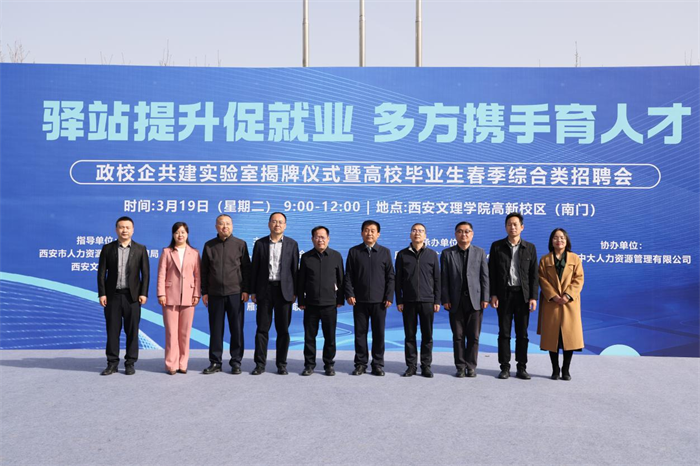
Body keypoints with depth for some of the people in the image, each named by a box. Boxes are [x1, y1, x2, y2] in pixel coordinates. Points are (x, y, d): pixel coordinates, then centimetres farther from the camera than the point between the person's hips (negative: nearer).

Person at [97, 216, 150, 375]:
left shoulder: (140, 249, 5)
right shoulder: (107, 248, 6)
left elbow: (145, 273, 2)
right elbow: (102, 272, 4)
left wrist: (143, 293, -7)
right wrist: (102, 294, -4)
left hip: (132, 295, -1)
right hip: (112, 295, 1)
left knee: (132, 331, 2)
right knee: (112, 330, 4)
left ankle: (130, 363, 11)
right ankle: (112, 363, 13)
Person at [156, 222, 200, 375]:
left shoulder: (194, 253, 8)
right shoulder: (167, 252, 6)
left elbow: (197, 275, 6)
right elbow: (161, 274, 0)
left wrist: (196, 294, -2)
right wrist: (161, 294, -7)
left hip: (188, 297, 1)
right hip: (170, 297, -1)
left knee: (185, 333, 6)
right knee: (171, 332, 0)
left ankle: (182, 364, 13)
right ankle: (171, 365, 6)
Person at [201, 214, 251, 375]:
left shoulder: (240, 244, 4)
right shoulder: (209, 245, 8)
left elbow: (246, 268, 3)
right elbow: (204, 270, 10)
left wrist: (246, 290, -4)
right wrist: (204, 292, 5)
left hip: (235, 293, -1)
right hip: (215, 294, 2)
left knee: (237, 329, 2)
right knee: (215, 329, 6)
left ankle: (236, 362, 11)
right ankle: (215, 362, 14)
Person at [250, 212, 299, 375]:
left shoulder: (292, 244, 5)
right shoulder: (260, 243, 6)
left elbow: (295, 269, 4)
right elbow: (255, 268, 6)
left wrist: (295, 292, 0)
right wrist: (252, 291, 2)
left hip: (284, 290, 0)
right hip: (264, 289, 0)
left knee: (283, 329, 4)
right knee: (262, 328, 2)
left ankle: (281, 364, 13)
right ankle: (260, 364, 10)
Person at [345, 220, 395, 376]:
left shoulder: (385, 252, 6)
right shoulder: (354, 251, 6)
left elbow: (390, 276, 4)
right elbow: (348, 275, 5)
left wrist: (389, 297, -4)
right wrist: (349, 294, -5)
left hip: (379, 300, 0)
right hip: (360, 300, 0)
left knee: (378, 333, 3)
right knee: (360, 332, 5)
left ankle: (378, 364, 12)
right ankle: (360, 363, 14)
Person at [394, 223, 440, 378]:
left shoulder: (432, 254, 7)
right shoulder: (402, 254, 6)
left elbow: (437, 279, 6)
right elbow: (398, 279, 5)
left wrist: (437, 301, 1)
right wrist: (399, 301, -1)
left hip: (427, 301, 0)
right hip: (408, 301, 0)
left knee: (427, 335, 3)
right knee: (410, 335, 4)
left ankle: (426, 365, 12)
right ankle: (411, 365, 12)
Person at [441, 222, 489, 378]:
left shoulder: (480, 252, 8)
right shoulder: (447, 253, 6)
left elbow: (485, 276, 4)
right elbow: (444, 278, 2)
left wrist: (485, 298, -3)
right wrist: (445, 299, -5)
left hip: (475, 300, 0)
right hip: (456, 301, 0)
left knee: (473, 336, 2)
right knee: (458, 336, 4)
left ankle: (471, 366, 11)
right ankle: (460, 367, 11)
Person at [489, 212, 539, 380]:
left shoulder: (530, 248, 6)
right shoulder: (497, 246, 4)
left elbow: (534, 274, 4)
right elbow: (491, 272, 3)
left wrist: (533, 297, -3)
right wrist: (493, 294, -5)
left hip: (523, 295, 1)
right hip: (504, 294, -1)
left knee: (522, 333, 5)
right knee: (504, 333, 3)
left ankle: (522, 368, 12)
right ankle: (505, 368, 9)